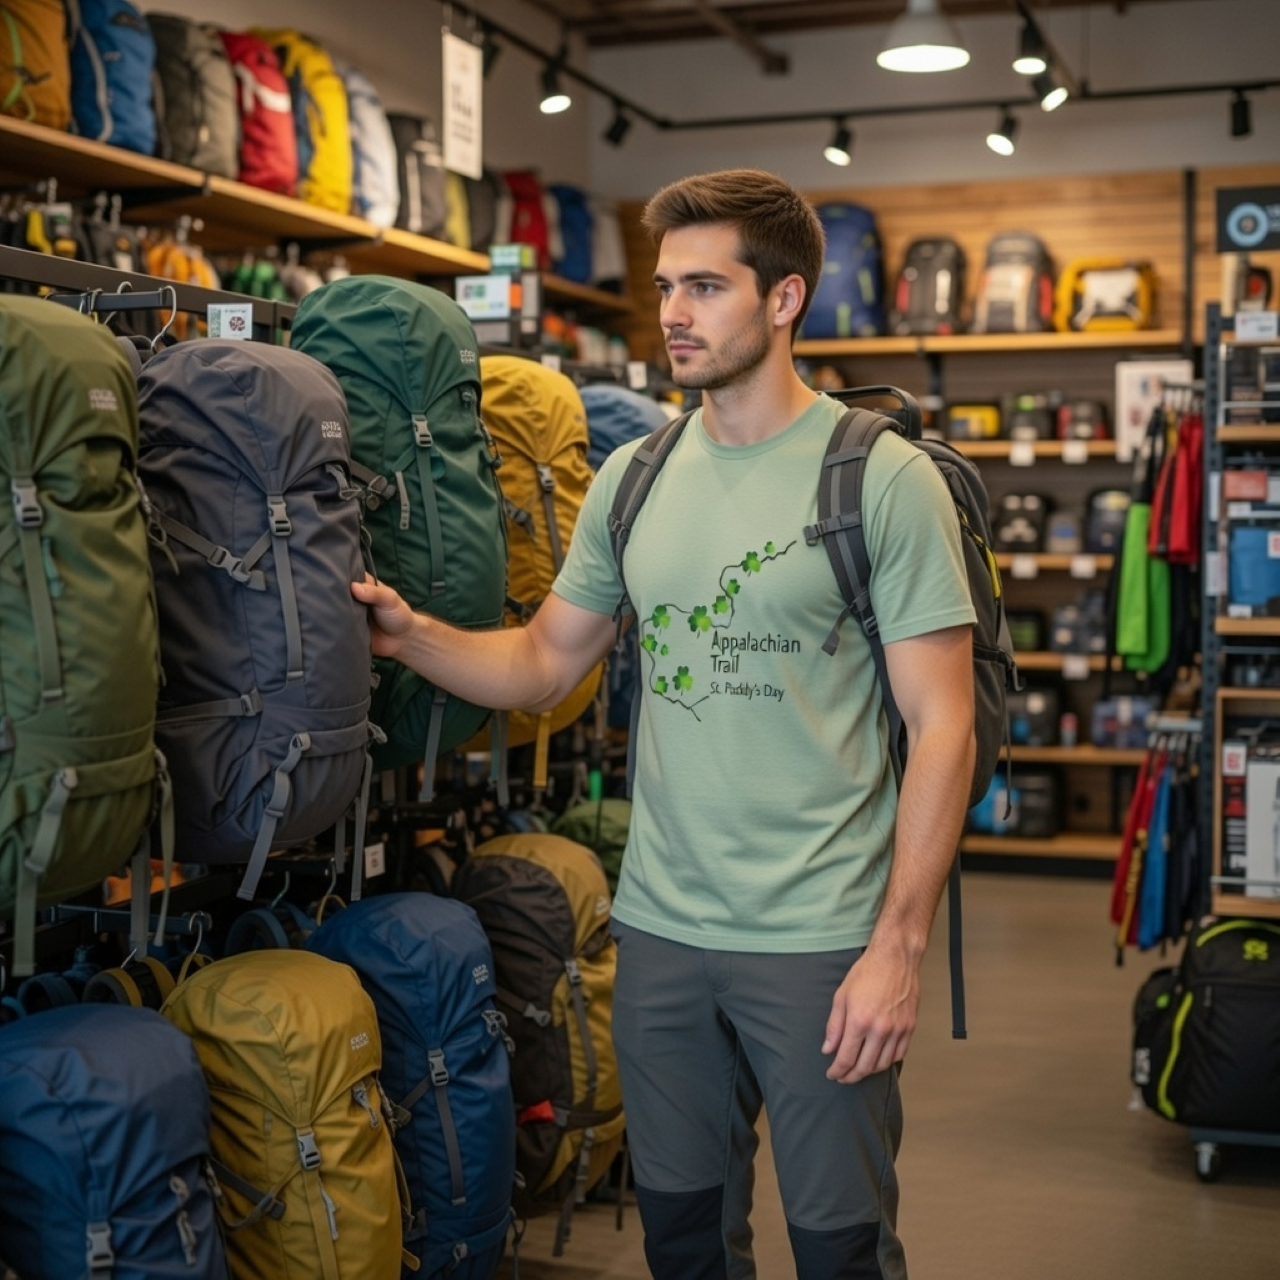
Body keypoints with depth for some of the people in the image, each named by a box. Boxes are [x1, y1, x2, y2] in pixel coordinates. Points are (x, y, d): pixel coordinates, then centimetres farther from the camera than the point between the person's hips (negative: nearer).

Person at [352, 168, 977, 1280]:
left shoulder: (884, 479, -9)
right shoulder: (634, 477, 7)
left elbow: (943, 727, -11)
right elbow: (545, 663, 13)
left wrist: (899, 946, -15)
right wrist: (410, 634, -5)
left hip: (820, 937, -4)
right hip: (661, 925, 5)